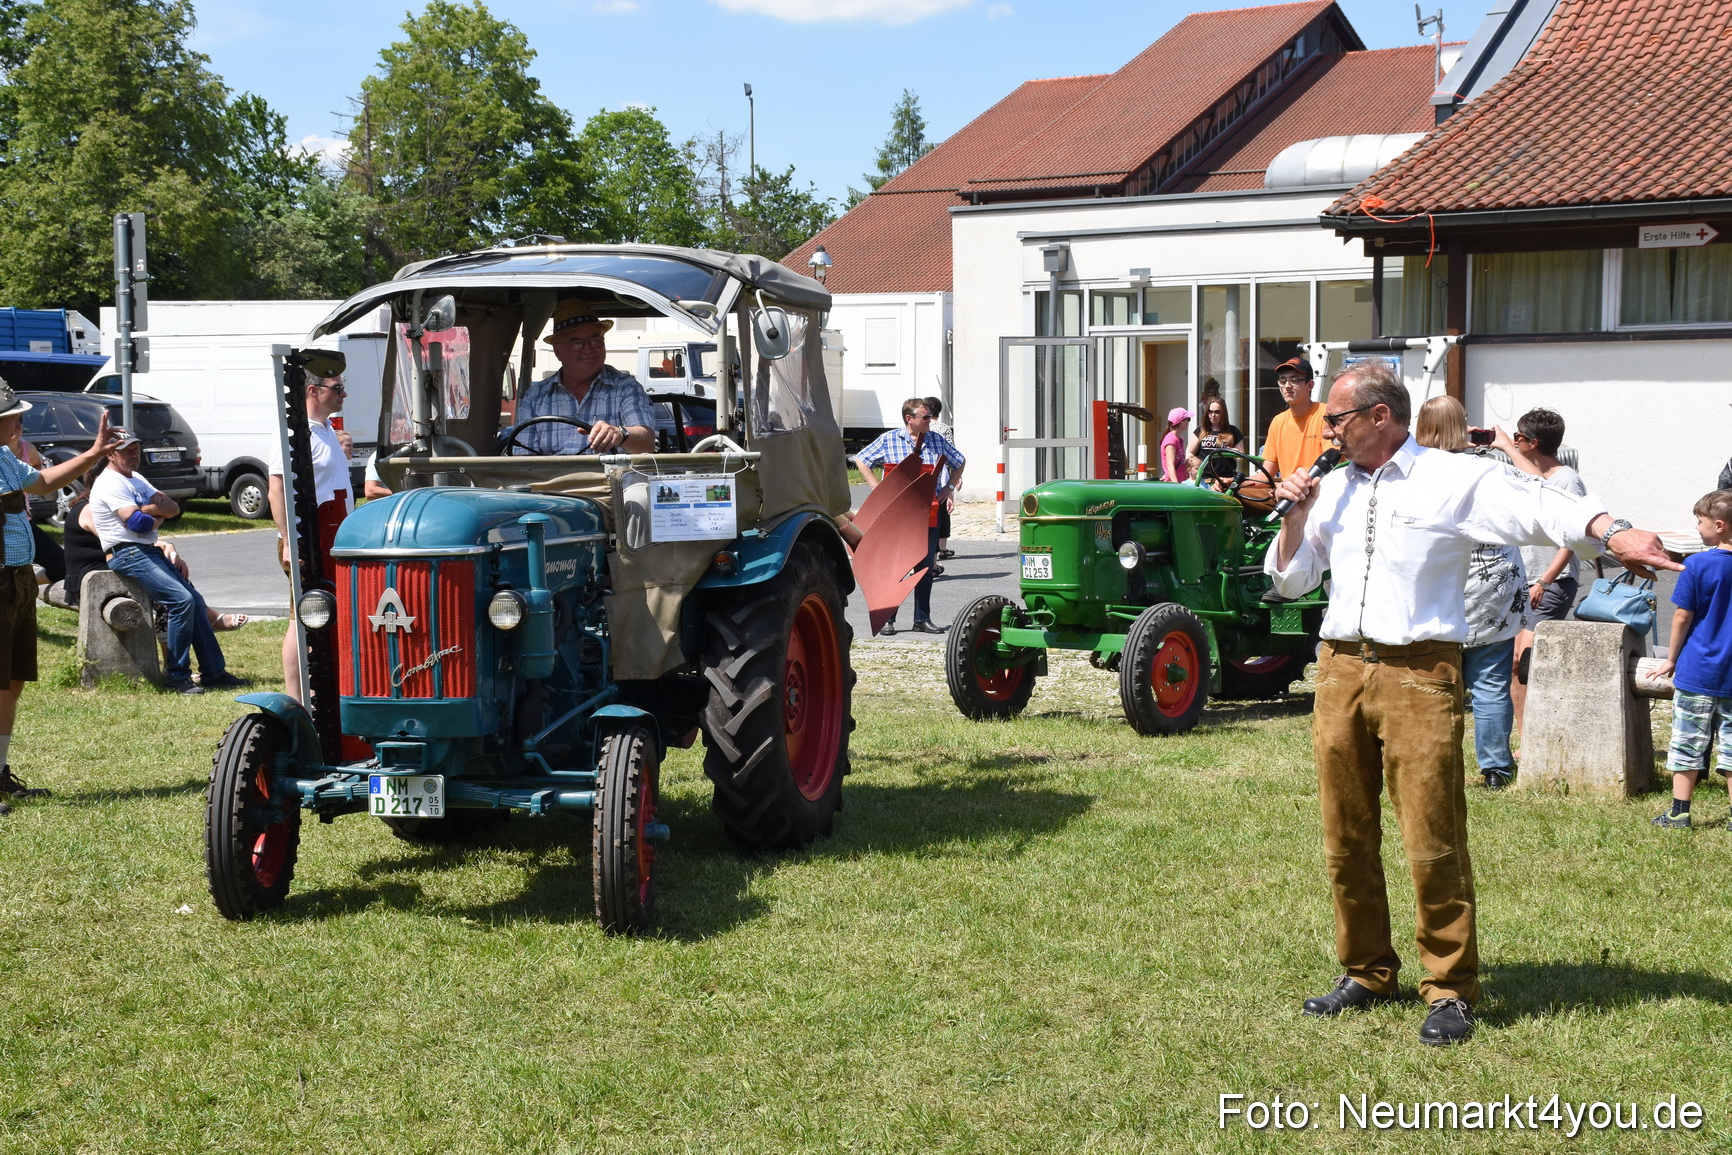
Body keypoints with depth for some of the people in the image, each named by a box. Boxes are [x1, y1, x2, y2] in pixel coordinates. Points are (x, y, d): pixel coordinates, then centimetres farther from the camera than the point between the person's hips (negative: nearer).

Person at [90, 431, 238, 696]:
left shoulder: (136, 479, 20)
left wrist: (148, 509, -10)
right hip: (128, 555, -10)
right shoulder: (110, 483, -9)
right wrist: (159, 515, 0)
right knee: (181, 599, -23)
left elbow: (173, 508, 9)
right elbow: (138, 523, -19)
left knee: (196, 601, 3)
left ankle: (214, 672, 7)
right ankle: (177, 677, -18)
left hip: (150, 552, 10)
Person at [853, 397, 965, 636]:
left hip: (928, 515, 3)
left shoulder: (938, 441, 7)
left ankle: (922, 620, 15)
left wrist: (950, 486, 10)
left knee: (926, 568, 7)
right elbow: (861, 460, 6)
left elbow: (959, 462, 22)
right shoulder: (888, 440, -2)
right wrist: (877, 487, -3)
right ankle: (887, 619, 5)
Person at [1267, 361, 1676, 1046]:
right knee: (1346, 840, 9)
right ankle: (1367, 971, 23)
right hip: (1340, 670, 6)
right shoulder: (1333, 490, 16)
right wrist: (1295, 518, 4)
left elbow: (1538, 509, -14)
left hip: (1419, 674, -5)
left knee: (1433, 842, -7)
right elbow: (1288, 581, 21)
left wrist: (1612, 532, -31)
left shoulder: (1455, 480, -1)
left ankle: (1450, 990, 4)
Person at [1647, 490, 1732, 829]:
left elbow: (1682, 617, -7)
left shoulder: (1697, 565, -12)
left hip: (1698, 672, -4)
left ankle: (1679, 813, 7)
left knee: (1688, 743, 4)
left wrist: (1671, 660, 4)